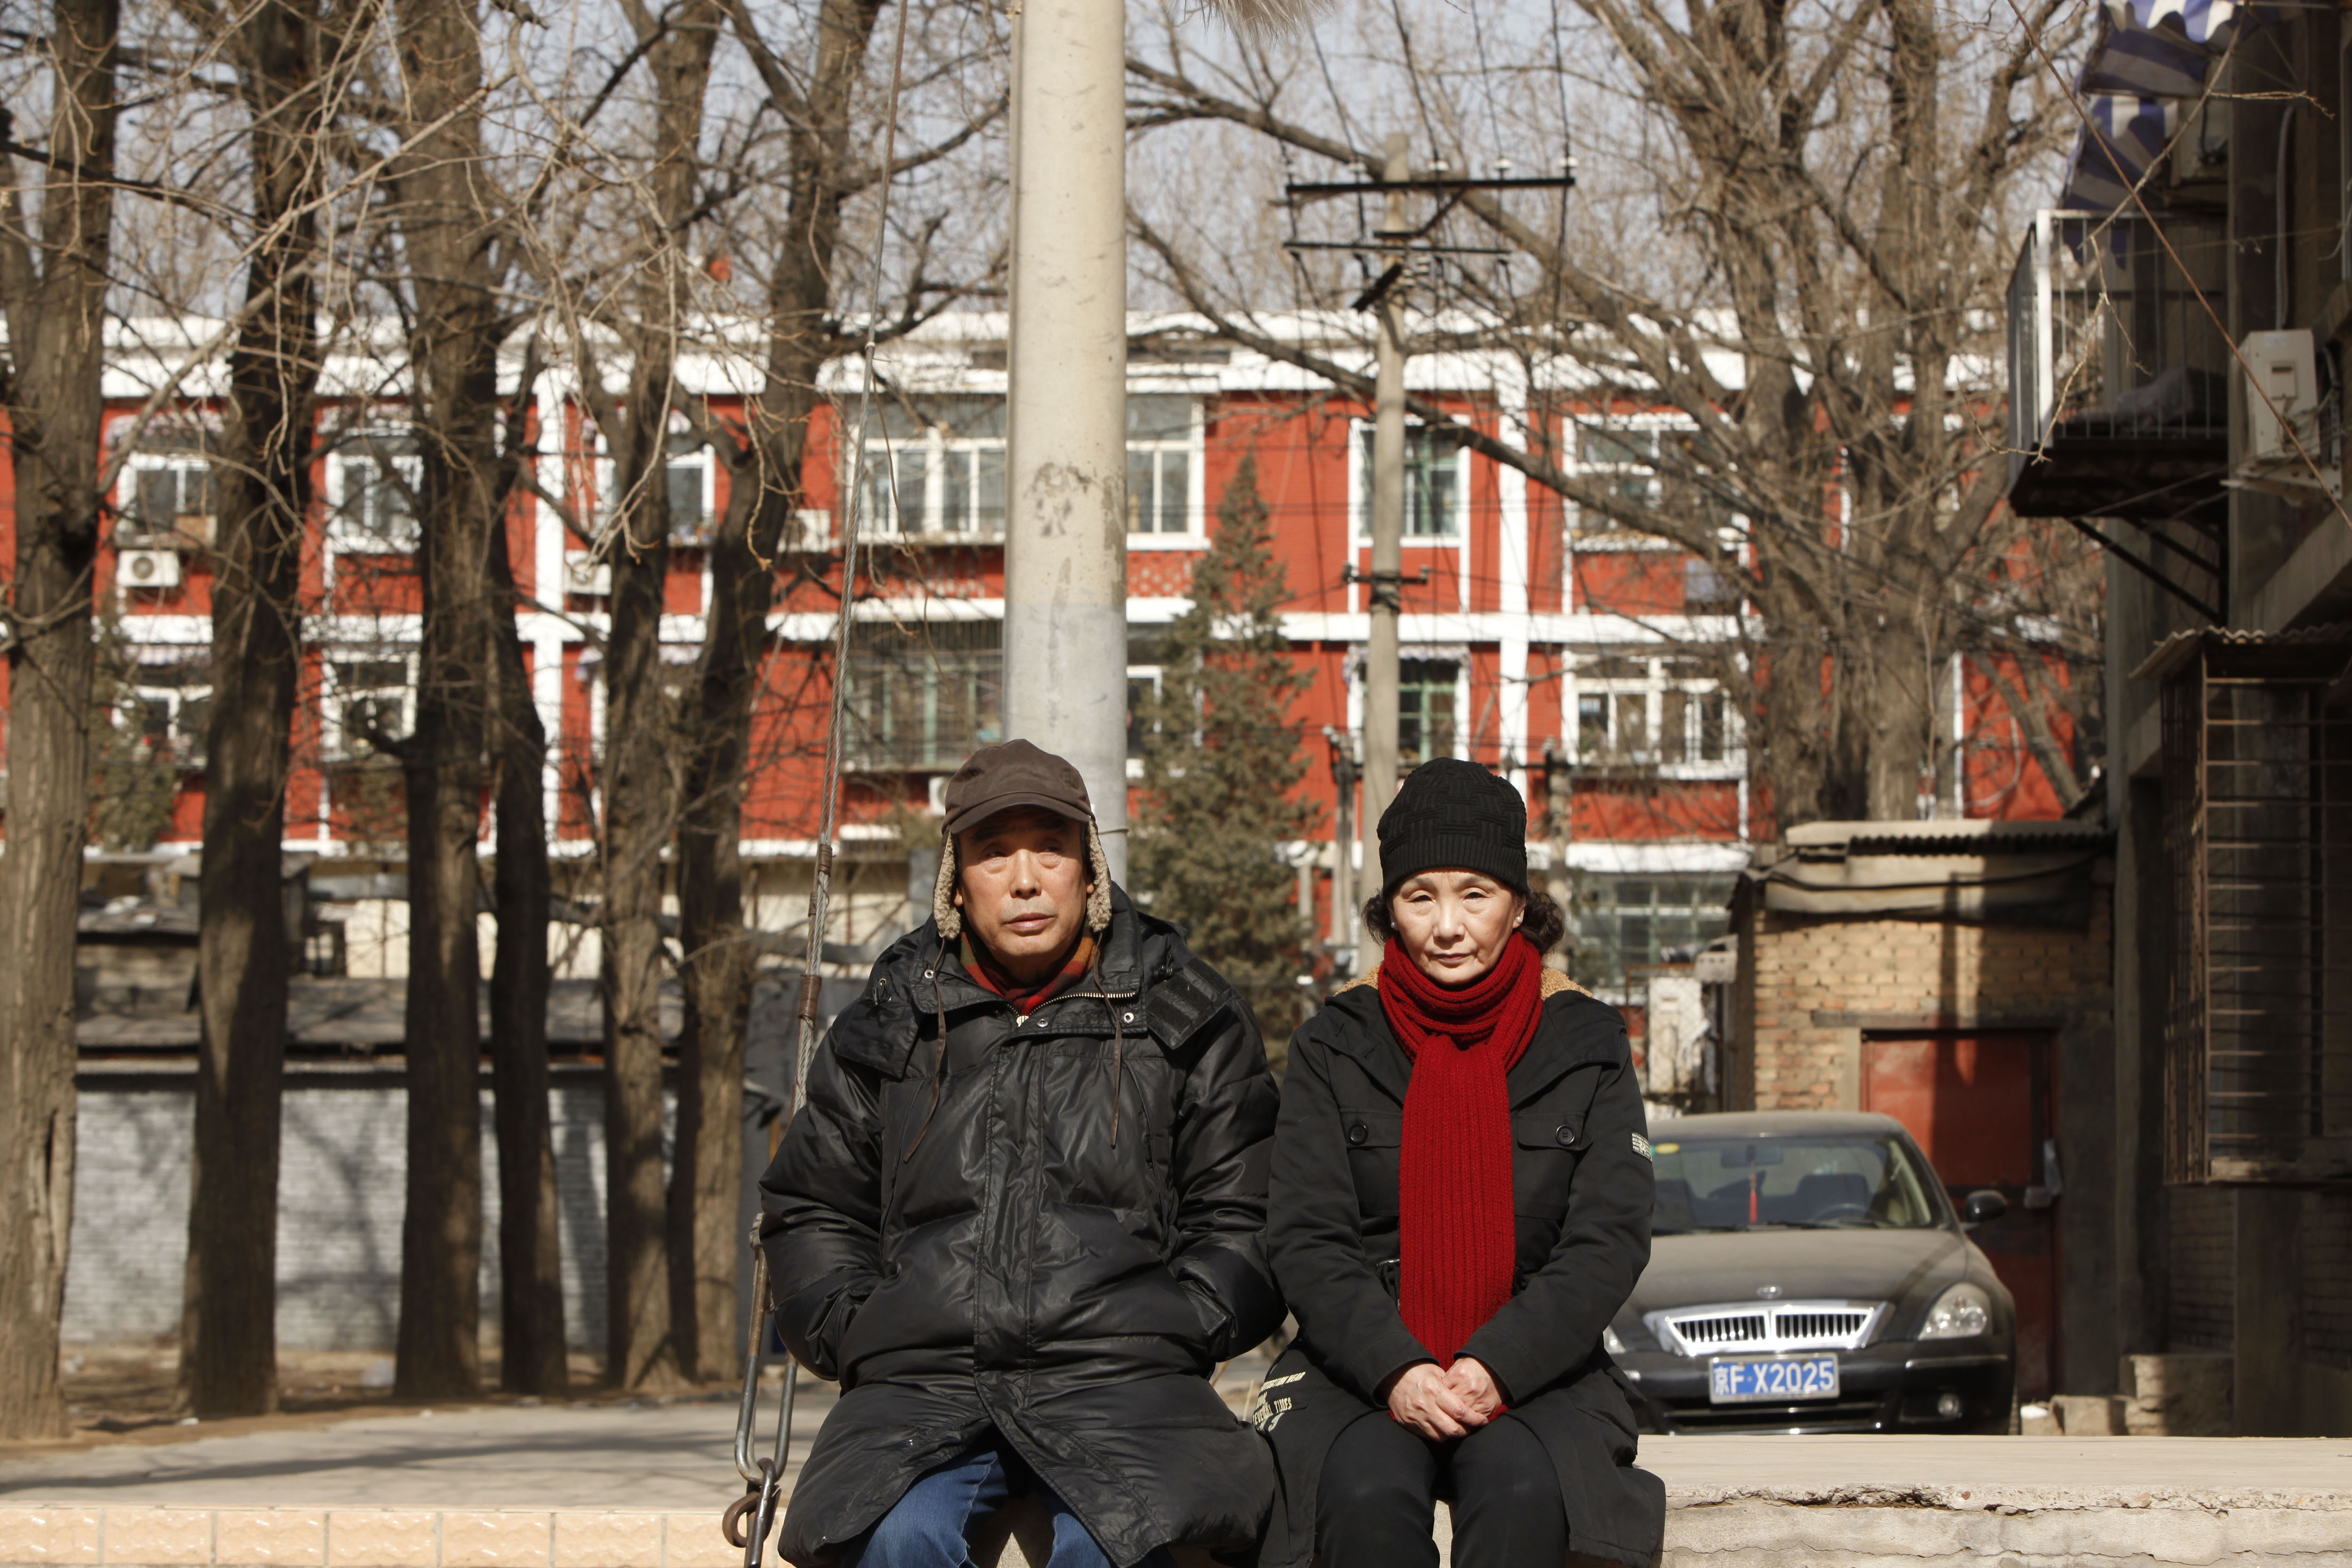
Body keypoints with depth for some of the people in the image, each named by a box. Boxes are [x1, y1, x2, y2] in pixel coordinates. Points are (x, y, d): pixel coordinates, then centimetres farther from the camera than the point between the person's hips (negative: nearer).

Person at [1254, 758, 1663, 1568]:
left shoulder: (1585, 1045, 7)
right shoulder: (1335, 1046, 7)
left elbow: (1610, 1239, -1)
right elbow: (1305, 1238, 0)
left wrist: (1497, 1367, -16)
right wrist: (1395, 1369, -18)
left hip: (1535, 1370, 0)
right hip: (1360, 1369, 0)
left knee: (1521, 1487, -34)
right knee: (1368, 1492, -33)